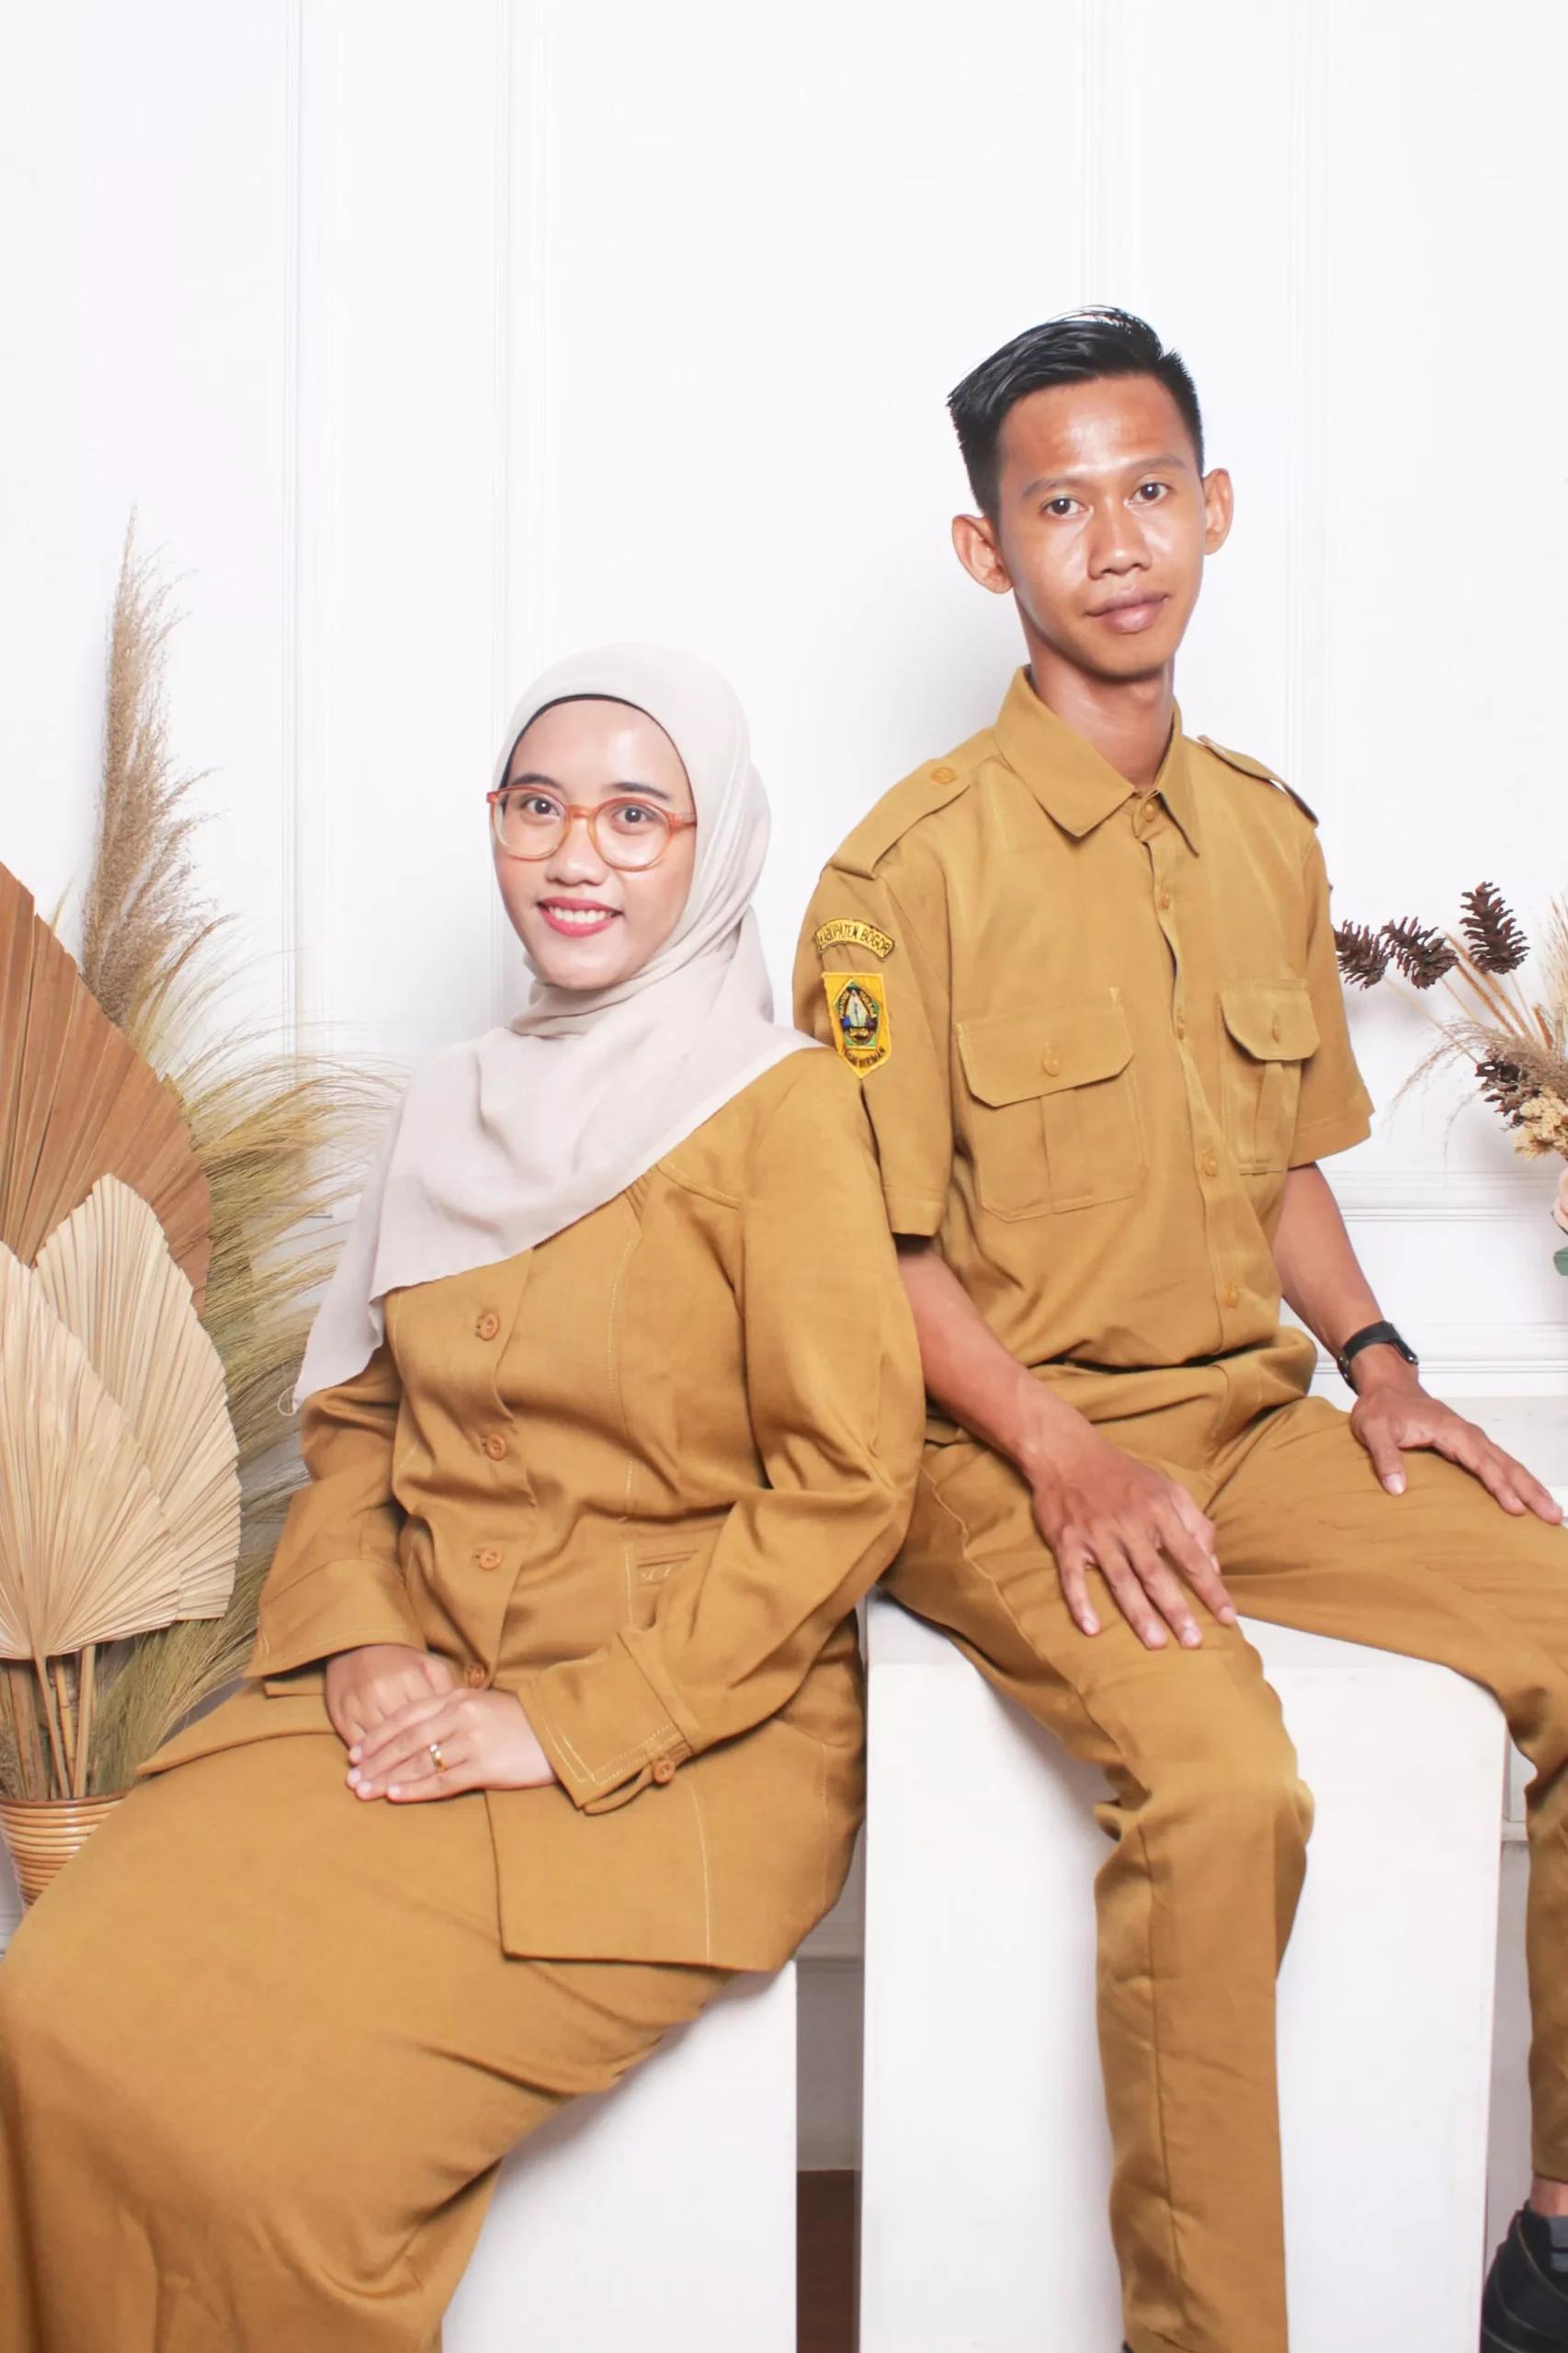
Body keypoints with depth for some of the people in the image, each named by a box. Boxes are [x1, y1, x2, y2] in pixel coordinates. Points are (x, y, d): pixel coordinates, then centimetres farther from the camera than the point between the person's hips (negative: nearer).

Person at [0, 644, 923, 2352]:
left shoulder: (786, 1108, -7)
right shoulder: (460, 1109, 13)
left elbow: (846, 1483, -11)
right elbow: (354, 1414, 16)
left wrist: (565, 1721, -14)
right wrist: (365, 1645, -3)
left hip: (680, 1741, -5)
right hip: (413, 1691, 5)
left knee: (272, 2114, -20)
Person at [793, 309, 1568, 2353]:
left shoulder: (1269, 836, 11)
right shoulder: (915, 864, -8)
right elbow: (873, 1246, -8)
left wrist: (1370, 1358, 4)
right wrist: (1063, 1458, -19)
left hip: (1251, 1420, 6)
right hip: (1001, 1452, -6)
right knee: (1221, 1781, -31)